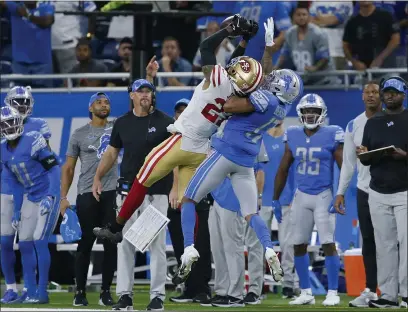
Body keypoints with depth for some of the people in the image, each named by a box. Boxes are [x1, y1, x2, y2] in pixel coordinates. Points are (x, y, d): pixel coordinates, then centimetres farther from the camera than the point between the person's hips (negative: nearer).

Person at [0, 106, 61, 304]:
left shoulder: (32, 141, -16)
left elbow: (54, 168, -16)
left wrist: (50, 197, -22)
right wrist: (17, 211, 12)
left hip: (48, 195, -7)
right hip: (30, 198, 7)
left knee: (40, 241, -12)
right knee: (25, 242, 3)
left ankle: (42, 292, -7)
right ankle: (31, 292, 11)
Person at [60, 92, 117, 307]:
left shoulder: (117, 129, 9)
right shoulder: (79, 134, 7)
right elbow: (68, 168, 8)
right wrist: (63, 198, 1)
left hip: (112, 193, 1)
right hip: (86, 195, -1)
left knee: (111, 244, 1)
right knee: (86, 243, 0)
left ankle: (106, 292, 9)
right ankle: (80, 291, 7)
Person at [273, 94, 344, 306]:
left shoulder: (331, 136, -8)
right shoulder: (293, 136, 4)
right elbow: (283, 169, 12)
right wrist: (276, 200, 12)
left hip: (323, 196, -5)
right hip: (301, 196, 5)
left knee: (328, 244, -8)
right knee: (299, 245, 6)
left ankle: (333, 293, -3)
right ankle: (306, 293, 15)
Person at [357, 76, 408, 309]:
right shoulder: (373, 123, 14)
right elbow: (366, 160, 17)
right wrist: (364, 155, -6)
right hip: (378, 193, 5)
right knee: (385, 245, 4)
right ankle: (388, 296, 5)